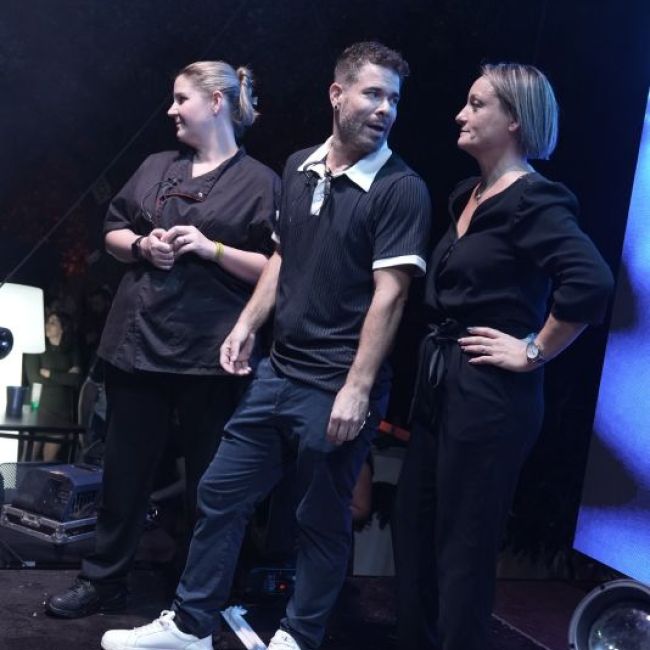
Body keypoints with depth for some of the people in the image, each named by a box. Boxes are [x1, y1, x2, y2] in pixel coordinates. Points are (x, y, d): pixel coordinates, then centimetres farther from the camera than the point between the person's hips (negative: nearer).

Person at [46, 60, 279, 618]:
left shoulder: (259, 182, -3)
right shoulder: (157, 167, 13)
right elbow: (113, 232, 18)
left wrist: (211, 248, -17)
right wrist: (141, 245, -4)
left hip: (209, 354, -5)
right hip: (138, 340, 5)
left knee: (209, 478, 7)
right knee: (124, 467, 12)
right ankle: (104, 581, 26)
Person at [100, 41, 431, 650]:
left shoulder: (400, 189, -12)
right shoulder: (298, 169, 8)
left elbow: (388, 295, -16)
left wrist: (357, 388, -20)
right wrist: (246, 324, 11)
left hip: (337, 385, -7)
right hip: (278, 370, 7)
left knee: (321, 520, 8)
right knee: (220, 492, 12)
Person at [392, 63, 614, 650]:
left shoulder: (532, 200, -15)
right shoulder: (470, 196, 12)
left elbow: (591, 282, -30)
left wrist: (535, 352, -20)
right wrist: (434, 357, 11)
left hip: (489, 395, -9)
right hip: (440, 383, 9)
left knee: (462, 550, 3)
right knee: (415, 535, 17)